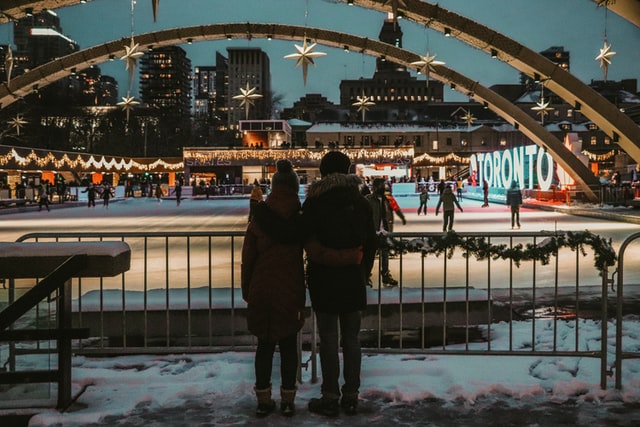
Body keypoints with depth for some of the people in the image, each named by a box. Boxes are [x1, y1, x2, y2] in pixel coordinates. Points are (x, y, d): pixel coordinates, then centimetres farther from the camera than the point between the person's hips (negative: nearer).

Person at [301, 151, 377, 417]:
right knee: (351, 338, 10)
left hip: (324, 280, -3)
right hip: (354, 280, 4)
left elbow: (307, 240, -5)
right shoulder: (360, 202, 4)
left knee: (328, 338, 2)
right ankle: (351, 396, 16)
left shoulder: (314, 202, -7)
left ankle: (330, 398, 7)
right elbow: (371, 243, 8)